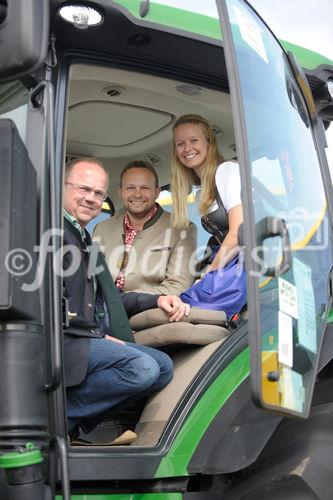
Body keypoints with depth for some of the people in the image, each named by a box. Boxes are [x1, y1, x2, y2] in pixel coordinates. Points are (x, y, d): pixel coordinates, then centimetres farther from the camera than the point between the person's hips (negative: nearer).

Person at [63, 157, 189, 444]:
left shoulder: (84, 238, 26)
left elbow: (108, 299, 25)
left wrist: (158, 300, 10)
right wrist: (97, 334, -12)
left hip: (95, 340, 9)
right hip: (63, 342, -9)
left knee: (163, 366, -3)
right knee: (142, 367, -25)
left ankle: (83, 417, -9)